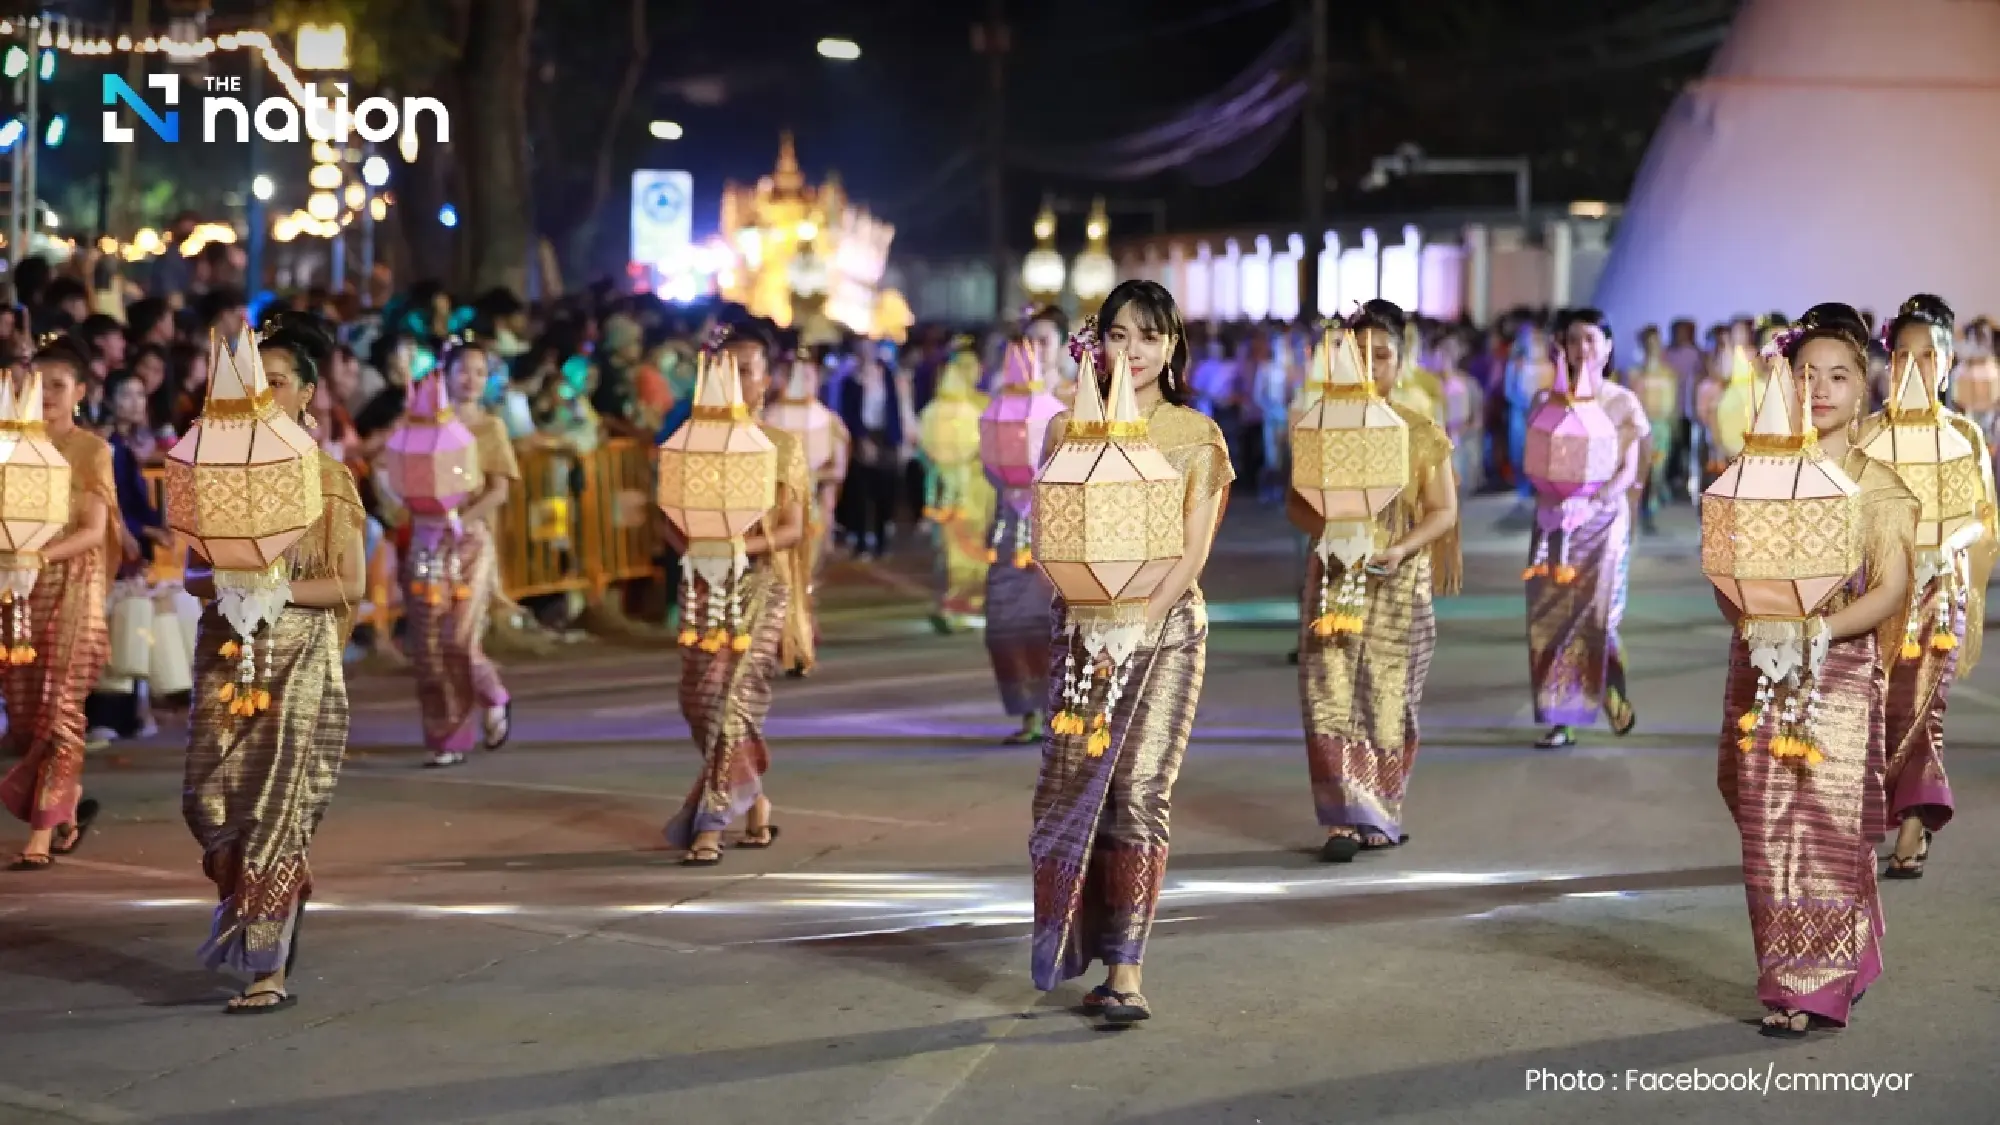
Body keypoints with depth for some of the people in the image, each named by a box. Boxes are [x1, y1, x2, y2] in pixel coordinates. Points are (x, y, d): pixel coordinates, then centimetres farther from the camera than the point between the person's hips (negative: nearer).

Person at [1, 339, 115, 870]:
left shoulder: (92, 451, -2)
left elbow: (94, 531, -10)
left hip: (72, 590, -5)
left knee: (59, 709, -7)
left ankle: (43, 834, -6)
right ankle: (72, 803, 27)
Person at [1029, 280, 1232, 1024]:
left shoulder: (1197, 437, 6)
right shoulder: (1069, 428, 10)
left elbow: (1194, 549, -1)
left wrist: (1142, 618, -14)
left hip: (1166, 628, -2)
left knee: (1141, 792, -9)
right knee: (1067, 785, -2)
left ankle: (1124, 970, -10)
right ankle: (1064, 951, 14)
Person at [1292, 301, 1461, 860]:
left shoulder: (1421, 431, 1)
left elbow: (1443, 510, 1)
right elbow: (1297, 502, 6)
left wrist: (1401, 550, -16)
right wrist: (1328, 535, -14)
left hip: (1398, 584, 0)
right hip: (1333, 578, 0)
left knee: (1389, 697, 3)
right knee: (1331, 695, -9)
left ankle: (1381, 815, 16)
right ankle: (1346, 818, -8)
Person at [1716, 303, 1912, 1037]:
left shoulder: (1877, 487, 3)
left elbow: (1890, 589, -5)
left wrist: (1820, 628, -18)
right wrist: (1750, 619, -11)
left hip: (1840, 672, -2)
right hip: (1761, 669, 2)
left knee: (1829, 824, -4)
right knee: (1768, 827, 1)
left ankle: (1814, 990, 4)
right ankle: (1789, 980, 10)